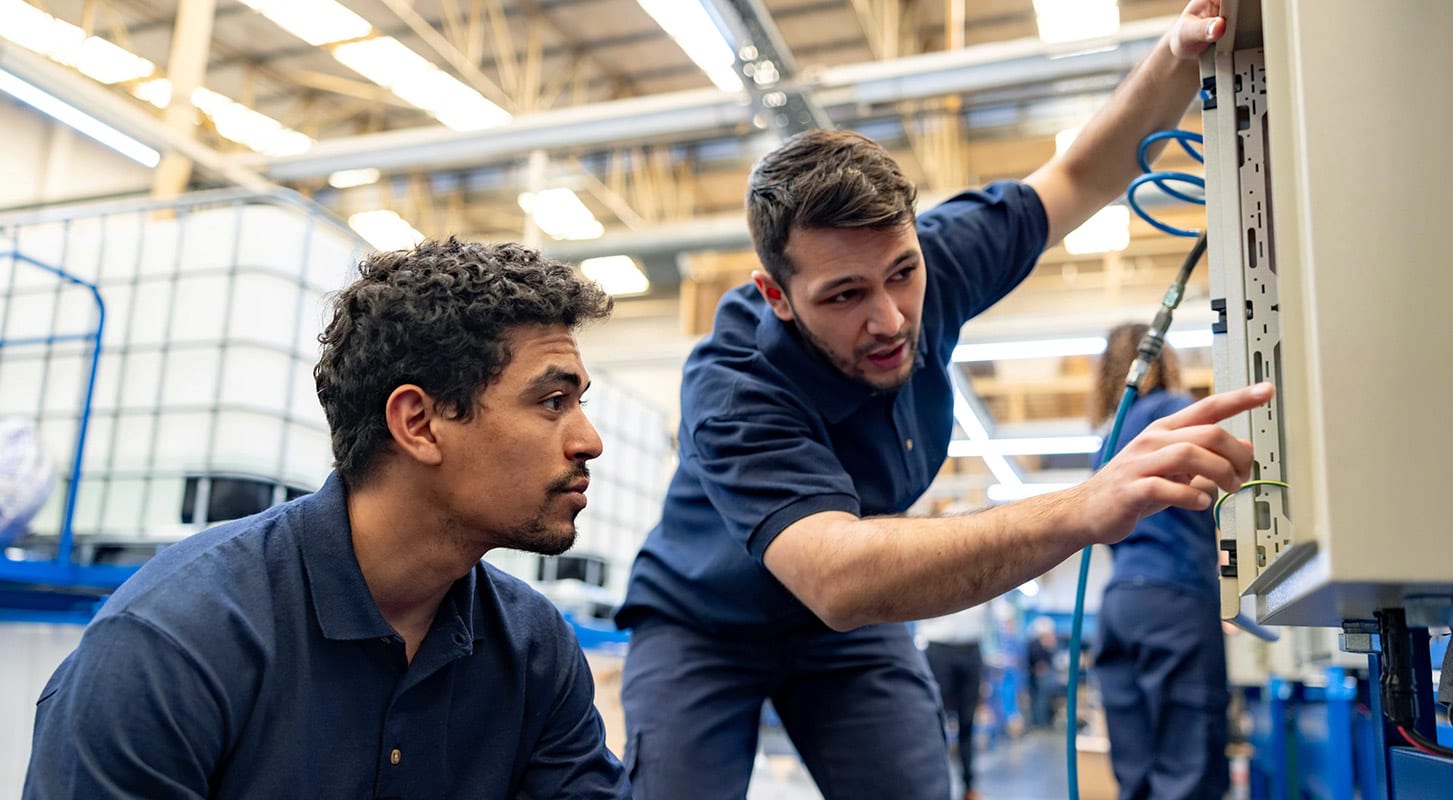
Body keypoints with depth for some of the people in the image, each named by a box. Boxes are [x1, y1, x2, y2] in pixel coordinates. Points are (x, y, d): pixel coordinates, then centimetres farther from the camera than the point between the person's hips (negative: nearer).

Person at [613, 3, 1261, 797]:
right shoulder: (732, 392, -36)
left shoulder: (928, 263, -19)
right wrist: (1084, 509, -63)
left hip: (851, 630, 4)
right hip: (706, 624, -3)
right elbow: (836, 580, -51)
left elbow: (1081, 177, -4)